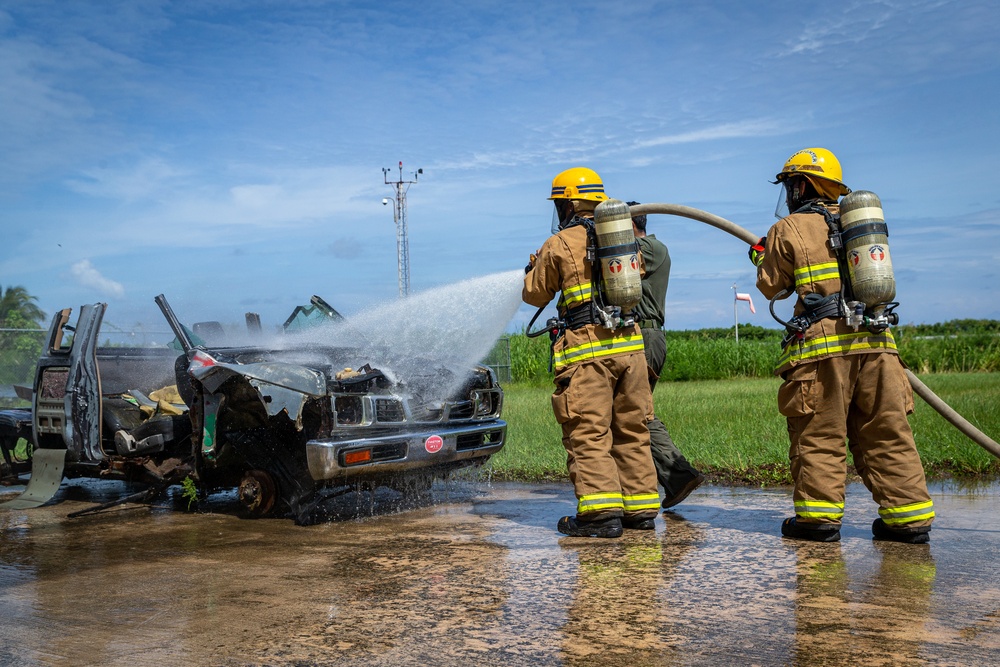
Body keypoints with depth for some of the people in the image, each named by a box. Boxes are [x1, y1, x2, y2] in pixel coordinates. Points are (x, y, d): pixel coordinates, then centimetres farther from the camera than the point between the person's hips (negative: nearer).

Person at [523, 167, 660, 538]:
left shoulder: (559, 245, -2)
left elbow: (535, 295, 9)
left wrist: (532, 270, 29)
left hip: (587, 349, -6)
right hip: (629, 344, 6)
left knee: (588, 434, -4)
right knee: (631, 431, 12)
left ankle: (601, 511, -11)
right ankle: (641, 509, 15)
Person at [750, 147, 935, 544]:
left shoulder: (788, 230, 3)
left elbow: (773, 286, 9)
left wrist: (760, 258, 30)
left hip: (823, 342, -5)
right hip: (876, 338, 5)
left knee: (819, 435, 1)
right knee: (886, 433, 7)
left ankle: (819, 515, 2)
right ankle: (908, 517, 7)